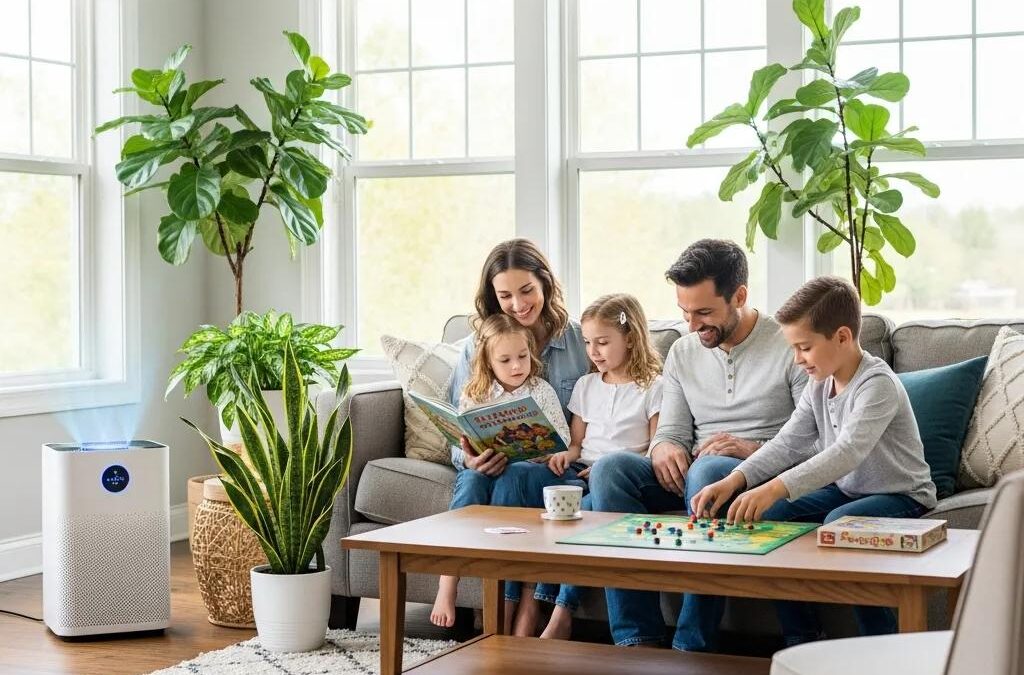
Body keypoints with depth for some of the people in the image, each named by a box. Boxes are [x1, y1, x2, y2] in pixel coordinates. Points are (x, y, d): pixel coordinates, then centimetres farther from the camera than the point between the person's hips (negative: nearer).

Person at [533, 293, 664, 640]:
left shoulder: (652, 386, 4)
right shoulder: (586, 385, 22)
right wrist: (566, 453, -3)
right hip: (584, 470, 5)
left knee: (585, 511, -35)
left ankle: (560, 613, -32)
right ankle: (545, 606, -33)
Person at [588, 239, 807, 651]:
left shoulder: (789, 346, -4)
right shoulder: (682, 353, 14)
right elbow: (671, 432, 13)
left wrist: (754, 449, -23)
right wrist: (664, 449, -12)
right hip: (692, 475, 5)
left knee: (707, 471, -39)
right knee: (609, 469, -21)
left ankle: (692, 645, -34)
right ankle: (636, 638, -27)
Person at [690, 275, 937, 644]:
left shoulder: (878, 384, -25)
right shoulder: (819, 384, 2)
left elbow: (848, 451, -38)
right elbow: (788, 443, -2)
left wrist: (775, 488, -50)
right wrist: (734, 481, -19)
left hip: (900, 495, -8)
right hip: (845, 489, 8)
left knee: (839, 523, -35)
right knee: (770, 515, -10)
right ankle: (802, 640, 0)